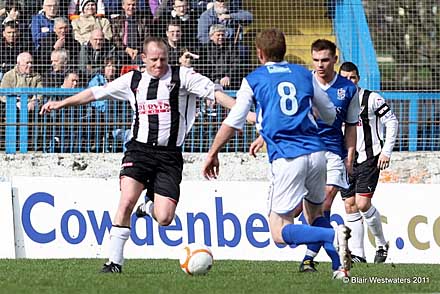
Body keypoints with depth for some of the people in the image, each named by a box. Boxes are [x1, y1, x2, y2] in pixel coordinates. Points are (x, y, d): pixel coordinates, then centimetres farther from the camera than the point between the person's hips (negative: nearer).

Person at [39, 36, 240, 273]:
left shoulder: (182, 76, 3)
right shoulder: (133, 80, 11)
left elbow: (215, 92, -4)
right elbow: (95, 93, 19)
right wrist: (61, 104, 20)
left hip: (169, 154, -1)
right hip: (139, 149, 1)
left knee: (164, 219, -10)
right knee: (127, 200, -20)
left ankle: (150, 206, 29)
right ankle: (115, 261, -13)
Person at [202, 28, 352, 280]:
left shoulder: (253, 80, 8)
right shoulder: (304, 74, 16)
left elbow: (233, 122, 6)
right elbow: (331, 115, 24)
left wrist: (213, 154, 18)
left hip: (287, 159, -4)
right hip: (316, 152, 4)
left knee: (280, 233, -2)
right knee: (316, 213, 24)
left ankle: (334, 236, -26)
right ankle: (340, 266, 5)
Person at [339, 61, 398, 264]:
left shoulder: (371, 99, -5)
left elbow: (392, 122, -1)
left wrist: (386, 151, -7)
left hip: (369, 159, -5)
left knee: (362, 203, -14)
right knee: (350, 205, 1)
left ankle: (381, 243, 7)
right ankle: (358, 254, 6)